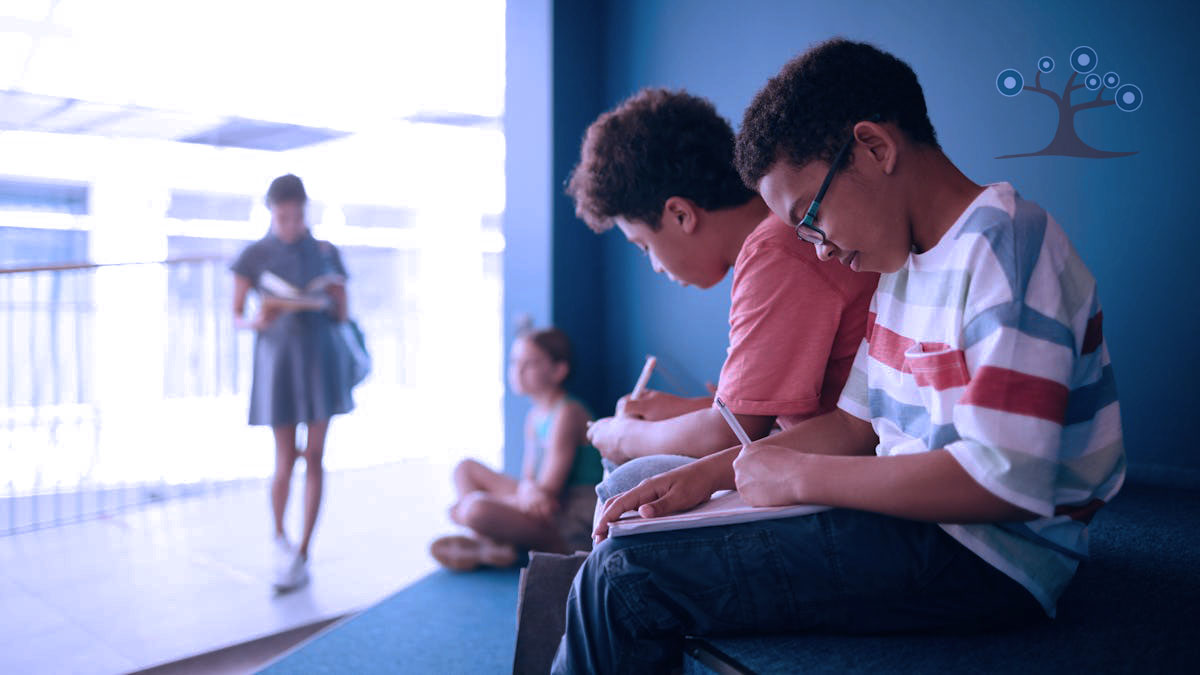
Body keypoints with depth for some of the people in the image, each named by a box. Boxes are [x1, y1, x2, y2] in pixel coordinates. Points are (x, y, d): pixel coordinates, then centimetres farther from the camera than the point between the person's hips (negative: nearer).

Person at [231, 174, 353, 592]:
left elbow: (343, 316, 9)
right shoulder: (255, 255, 1)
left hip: (319, 361, 1)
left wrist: (332, 300, -13)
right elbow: (235, 316, 2)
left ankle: (301, 555, 9)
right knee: (285, 460, 4)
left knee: (314, 457, 0)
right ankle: (280, 536, 31)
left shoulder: (326, 252, 6)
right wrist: (259, 321, -20)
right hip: (277, 364, -1)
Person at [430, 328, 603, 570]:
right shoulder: (534, 416, 12)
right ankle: (486, 542, -4)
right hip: (543, 510, 10)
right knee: (467, 468, 15)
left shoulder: (567, 414, -16)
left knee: (476, 509, -31)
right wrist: (527, 490, -19)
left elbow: (548, 490, -18)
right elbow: (529, 477, 10)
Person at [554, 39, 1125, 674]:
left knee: (627, 575, -16)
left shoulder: (1003, 246, -18)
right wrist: (711, 472, 1)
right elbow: (859, 421, 13)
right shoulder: (906, 262, 12)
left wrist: (800, 475, -18)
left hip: (985, 559, -10)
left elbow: (1007, 482, -26)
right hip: (915, 519, 10)